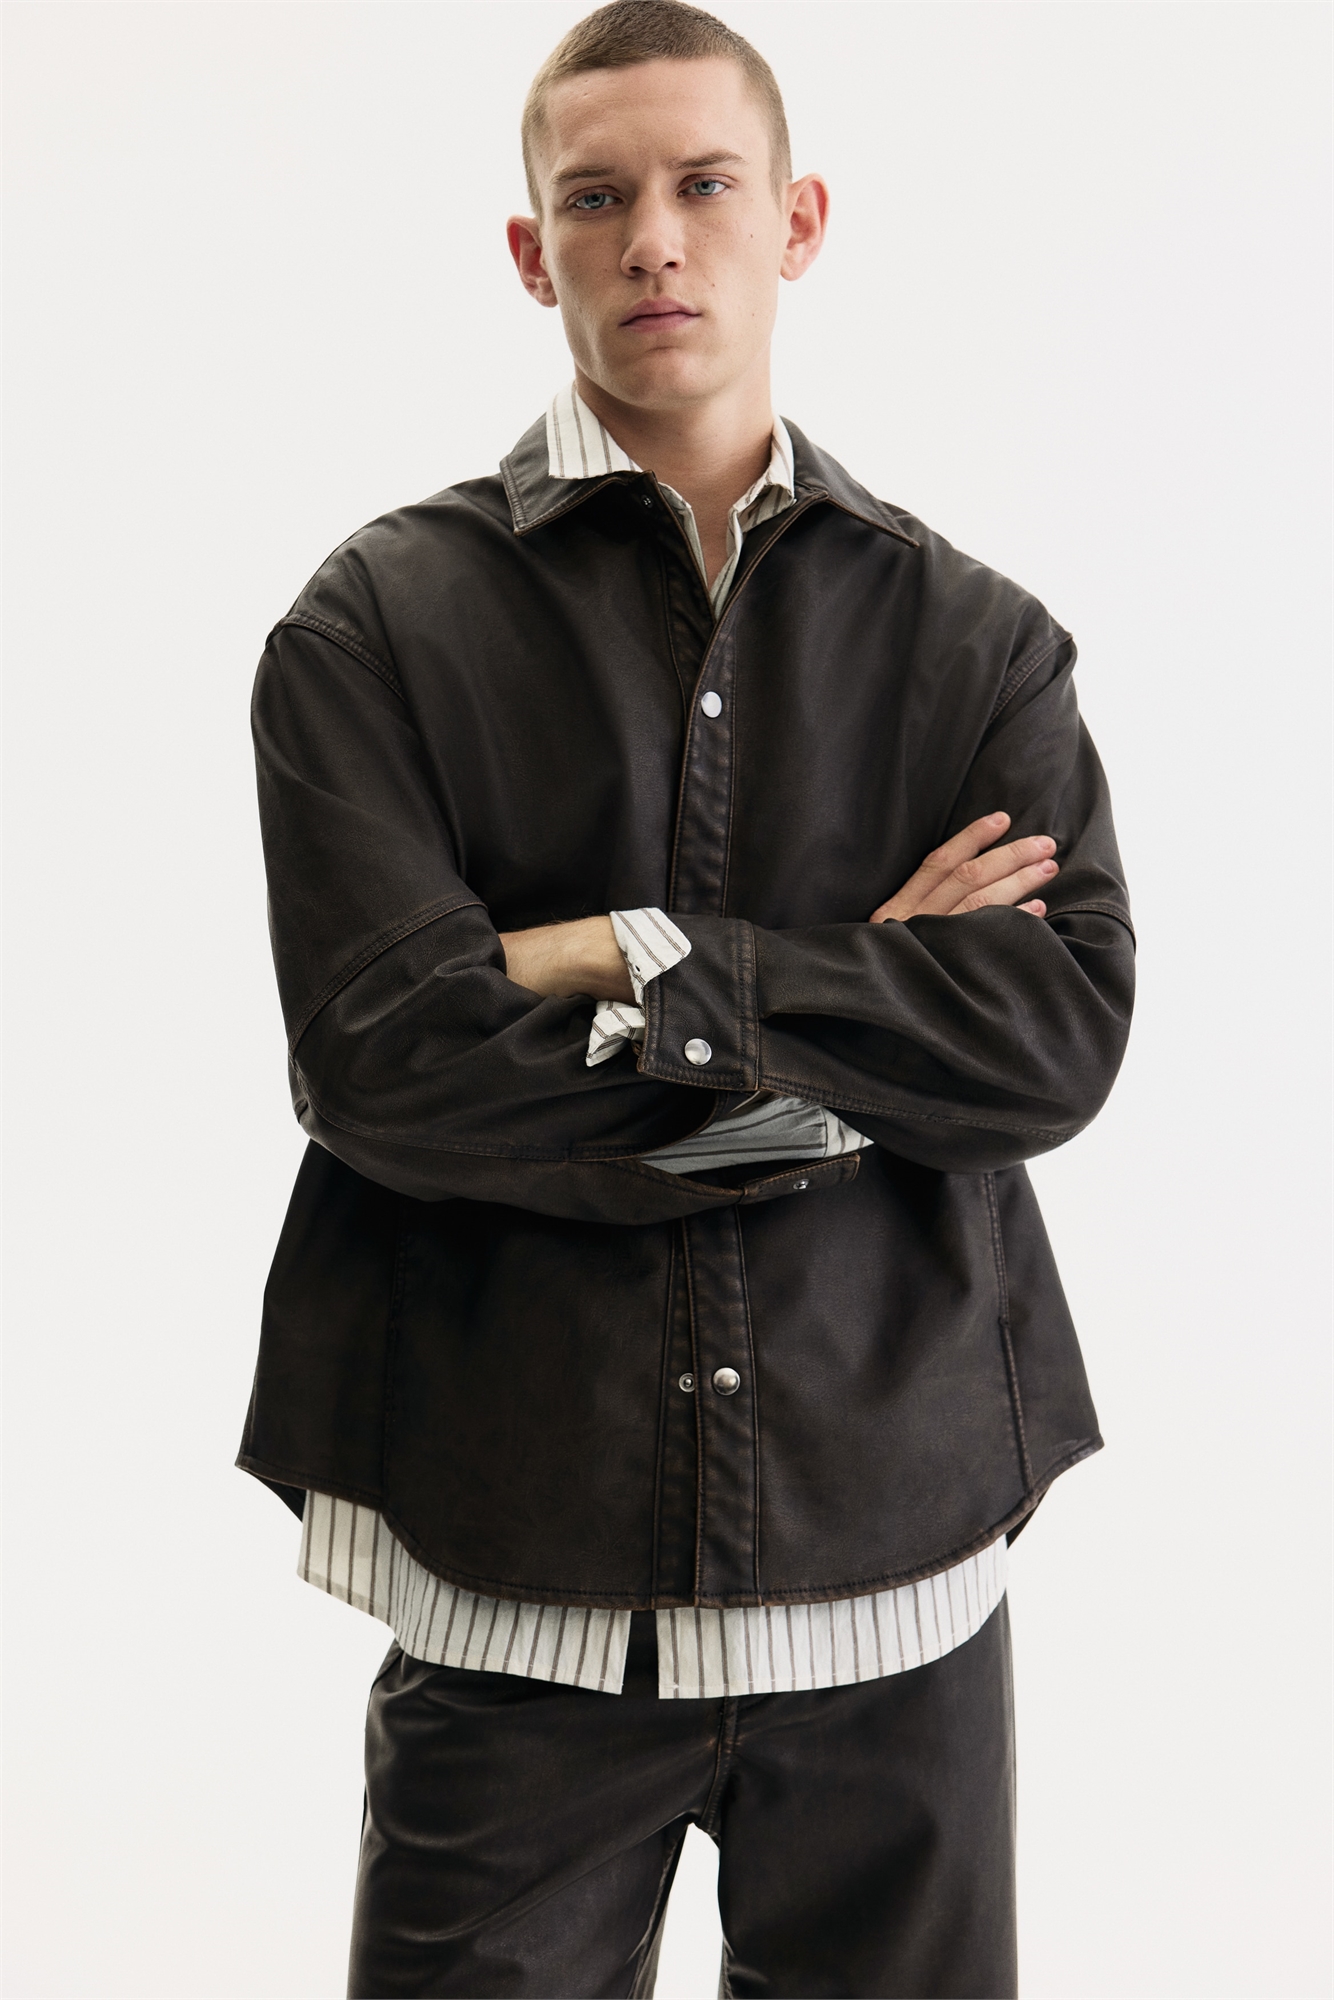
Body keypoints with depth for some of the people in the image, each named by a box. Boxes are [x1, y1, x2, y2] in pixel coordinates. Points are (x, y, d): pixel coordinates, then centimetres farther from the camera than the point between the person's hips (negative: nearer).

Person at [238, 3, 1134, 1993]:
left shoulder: (975, 636, 6)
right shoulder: (379, 623, 0)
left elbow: (1067, 1025, -7)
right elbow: (380, 1061, -13)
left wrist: (638, 968, -15)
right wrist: (856, 1040, -11)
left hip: (900, 1543, 2)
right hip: (516, 1571, -1)